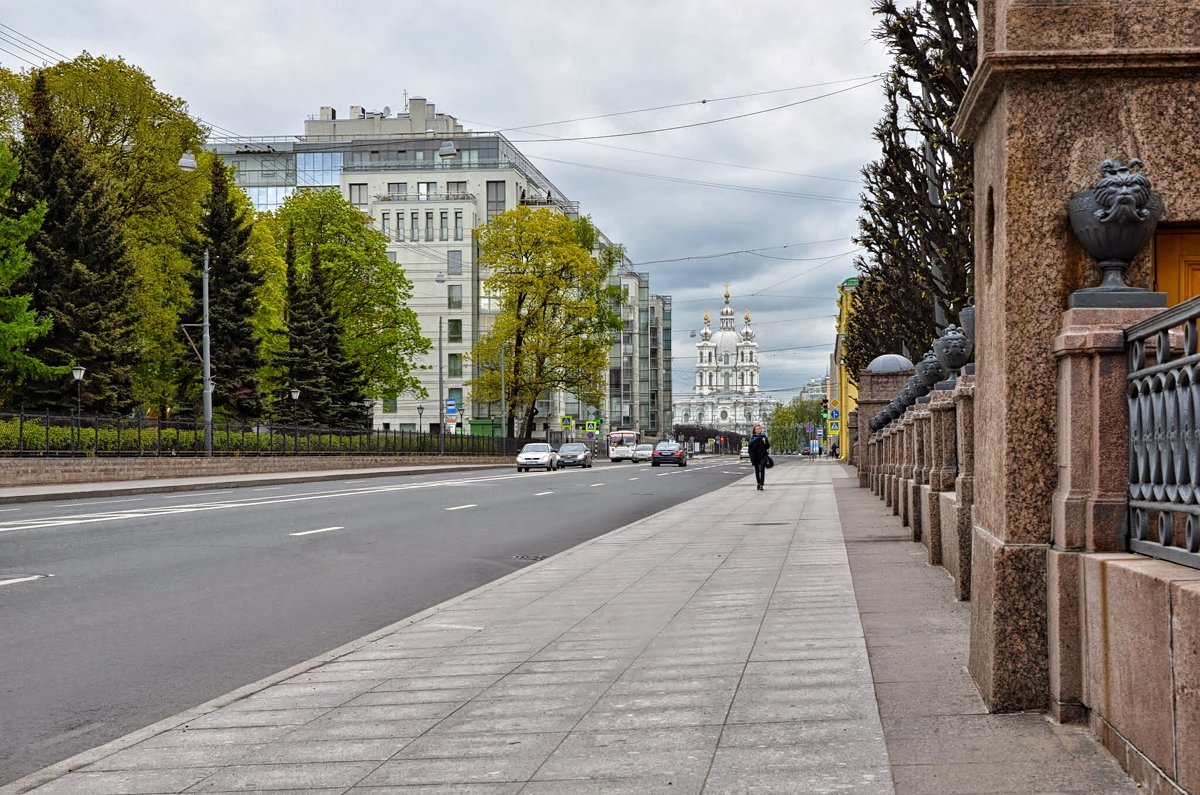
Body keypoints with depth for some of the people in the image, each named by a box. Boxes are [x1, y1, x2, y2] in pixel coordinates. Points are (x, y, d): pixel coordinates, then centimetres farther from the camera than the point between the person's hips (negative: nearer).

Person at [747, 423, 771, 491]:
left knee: (762, 470, -11)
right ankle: (759, 484, 19)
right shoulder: (753, 438, 3)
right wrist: (751, 457, 0)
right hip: (755, 456, 1)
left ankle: (761, 484, -16)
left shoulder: (764, 437, 5)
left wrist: (765, 442, -15)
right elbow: (750, 448, 4)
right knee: (757, 470, 8)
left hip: (763, 455, -1)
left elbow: (768, 447, 5)